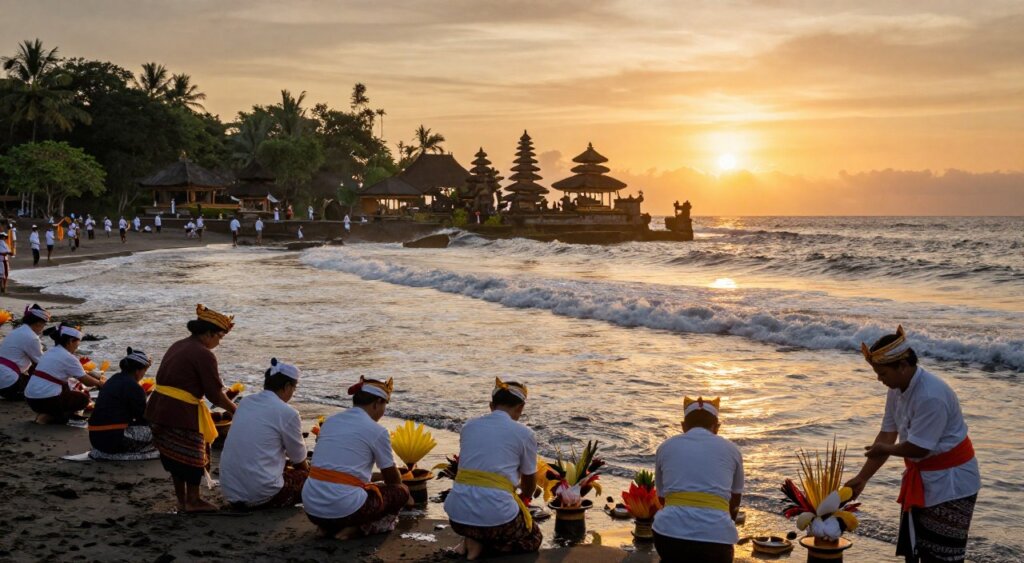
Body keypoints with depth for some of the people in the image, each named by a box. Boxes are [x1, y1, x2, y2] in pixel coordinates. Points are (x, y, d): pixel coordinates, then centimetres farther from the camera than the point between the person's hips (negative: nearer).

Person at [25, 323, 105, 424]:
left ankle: (46, 413, 7)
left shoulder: (51, 352, 16)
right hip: (45, 400, -9)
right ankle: (49, 417, -5)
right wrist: (99, 383, 18)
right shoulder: (68, 358, -10)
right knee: (84, 397, 9)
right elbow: (86, 381, -3)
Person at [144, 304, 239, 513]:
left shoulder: (177, 346, 16)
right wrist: (236, 411, 1)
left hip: (159, 408, 9)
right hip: (182, 412, -9)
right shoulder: (204, 355, -12)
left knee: (174, 454, 17)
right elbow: (215, 394, -13)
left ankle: (182, 500, 25)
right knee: (194, 456, 7)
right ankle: (192, 501, 16)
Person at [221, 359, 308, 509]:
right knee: (308, 475, 14)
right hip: (261, 495, -7)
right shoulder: (287, 413, -11)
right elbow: (299, 460, 2)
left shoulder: (245, 403, 9)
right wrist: (306, 467, 24)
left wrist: (285, 461, 30)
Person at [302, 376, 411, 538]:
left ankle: (330, 527, 9)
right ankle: (355, 529, -3)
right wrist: (404, 495, 34)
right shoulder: (377, 431, -3)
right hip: (343, 508, -7)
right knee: (401, 491, 14)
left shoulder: (330, 421, 14)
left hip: (312, 509, 7)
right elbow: (392, 478, 12)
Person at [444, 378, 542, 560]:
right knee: (533, 539, 26)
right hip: (496, 514, -5)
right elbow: (529, 483, 17)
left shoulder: (469, 426, 13)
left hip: (459, 514, 5)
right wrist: (522, 499, 41)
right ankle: (483, 545, 1)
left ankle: (475, 539, 7)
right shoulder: (524, 434, 2)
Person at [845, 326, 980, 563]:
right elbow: (887, 434, 2)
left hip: (950, 481, -9)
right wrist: (862, 478, -1)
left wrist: (885, 450, -8)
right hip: (921, 477, 9)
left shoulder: (931, 396, -30)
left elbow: (918, 447, -27)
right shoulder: (897, 389, -1)